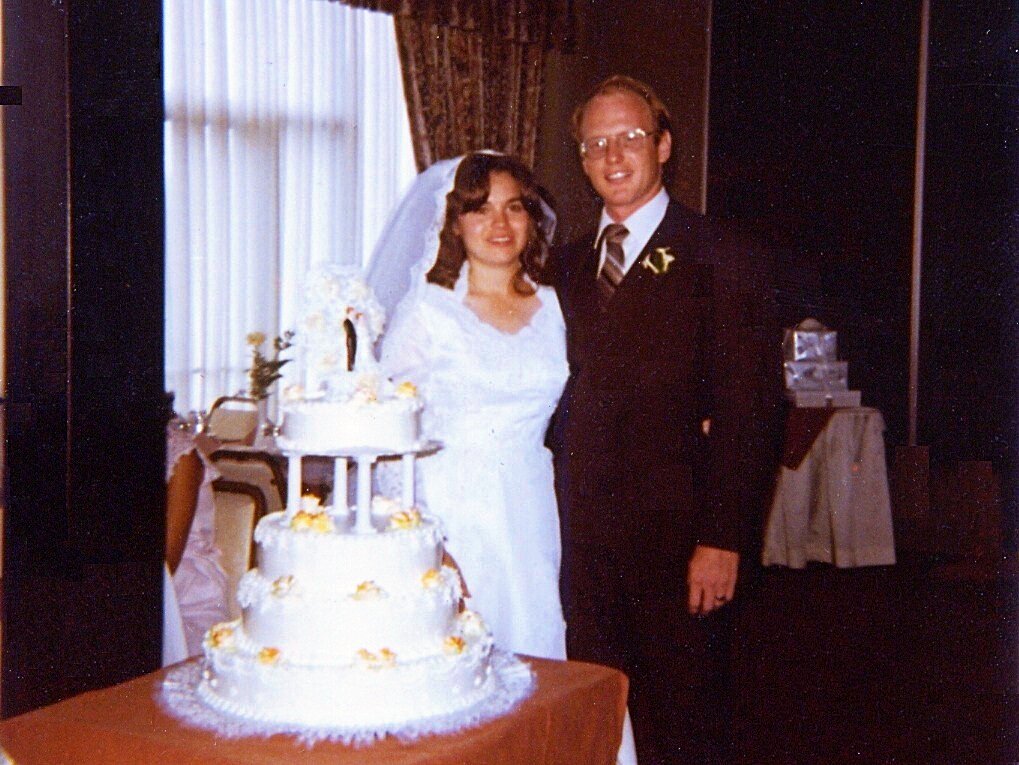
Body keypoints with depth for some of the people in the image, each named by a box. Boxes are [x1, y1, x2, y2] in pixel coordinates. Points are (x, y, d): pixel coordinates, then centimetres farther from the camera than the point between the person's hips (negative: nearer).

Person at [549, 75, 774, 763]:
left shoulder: (708, 254, -5)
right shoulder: (568, 264, 13)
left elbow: (735, 407, -10)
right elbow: (567, 404, 14)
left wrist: (721, 538, -15)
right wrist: (556, 520, 4)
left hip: (671, 531, -5)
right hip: (584, 535, 5)